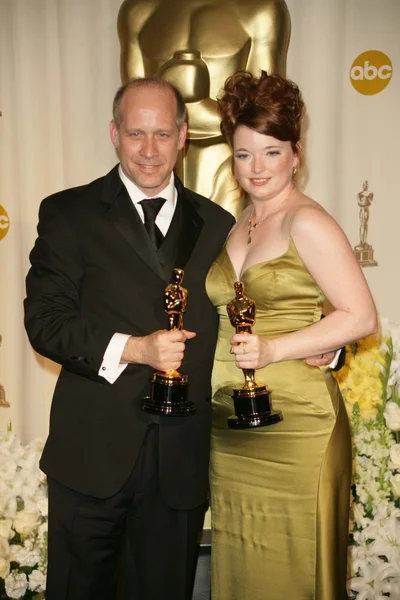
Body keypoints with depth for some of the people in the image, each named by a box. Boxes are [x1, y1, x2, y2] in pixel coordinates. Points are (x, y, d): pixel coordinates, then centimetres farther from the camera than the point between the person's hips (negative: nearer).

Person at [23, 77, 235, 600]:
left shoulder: (215, 225, 9)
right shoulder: (69, 214, -1)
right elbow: (44, 322, -8)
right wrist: (133, 348, -20)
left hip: (182, 458, 3)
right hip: (92, 453, -2)